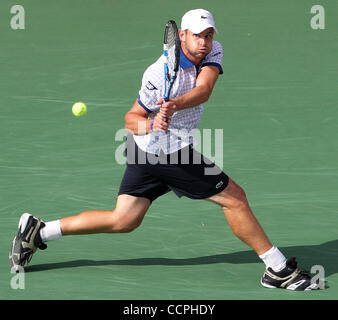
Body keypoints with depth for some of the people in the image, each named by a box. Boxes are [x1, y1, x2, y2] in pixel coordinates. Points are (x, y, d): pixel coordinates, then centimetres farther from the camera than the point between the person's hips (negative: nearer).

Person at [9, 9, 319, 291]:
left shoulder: (213, 52, -2)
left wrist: (174, 105, -39)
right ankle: (279, 269, 5)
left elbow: (204, 90, -21)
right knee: (234, 198, -4)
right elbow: (132, 118, -14)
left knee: (123, 220, 11)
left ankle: (38, 231, 15)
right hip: (166, 150, -8)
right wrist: (151, 125, -36)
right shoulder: (160, 73, -21)